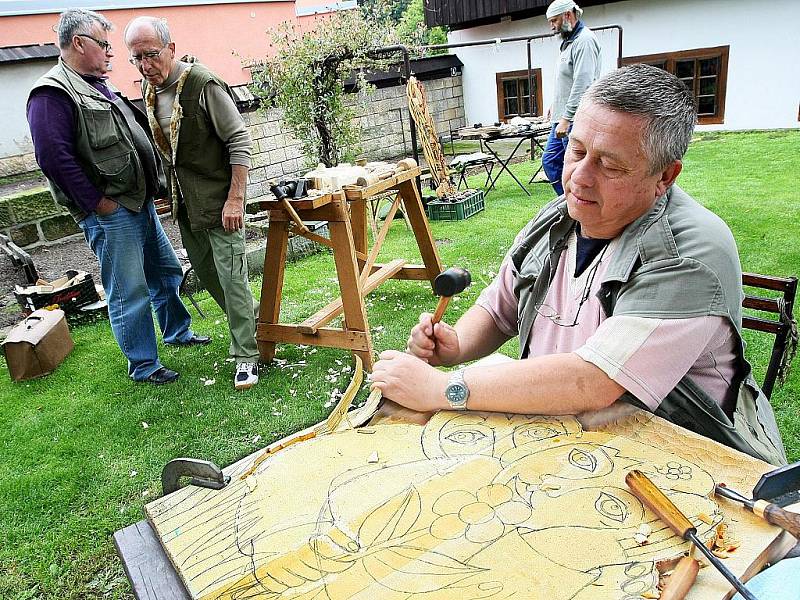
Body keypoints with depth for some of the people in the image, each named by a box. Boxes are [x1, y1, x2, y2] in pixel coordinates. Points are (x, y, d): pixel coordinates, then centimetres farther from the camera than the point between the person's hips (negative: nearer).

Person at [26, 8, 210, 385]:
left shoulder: (99, 87, 19)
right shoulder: (52, 93, -12)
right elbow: (54, 157, -21)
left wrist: (152, 186, 16)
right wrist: (99, 203, -20)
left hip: (141, 202, 9)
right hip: (110, 213, -9)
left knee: (167, 273, 19)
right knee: (129, 293, -2)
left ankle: (177, 331, 38)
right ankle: (143, 366, 11)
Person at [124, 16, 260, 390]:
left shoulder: (203, 85, -16)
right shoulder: (147, 90, 7)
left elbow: (239, 140, -17)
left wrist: (235, 198, -21)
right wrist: (168, 191, 14)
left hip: (219, 198, -8)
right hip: (185, 202, 8)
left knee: (231, 276, -7)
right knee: (205, 271, 16)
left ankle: (246, 357, 4)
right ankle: (249, 321, 37)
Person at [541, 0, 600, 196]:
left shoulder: (584, 40, -13)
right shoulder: (569, 42, 19)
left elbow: (582, 84, -22)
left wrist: (566, 118, -24)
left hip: (575, 121, -11)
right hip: (563, 119, 11)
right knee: (549, 161, 13)